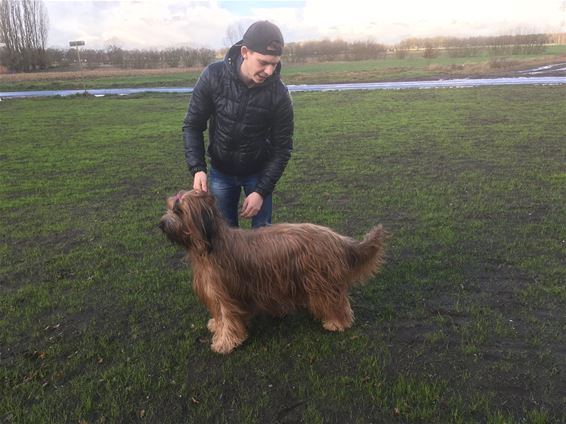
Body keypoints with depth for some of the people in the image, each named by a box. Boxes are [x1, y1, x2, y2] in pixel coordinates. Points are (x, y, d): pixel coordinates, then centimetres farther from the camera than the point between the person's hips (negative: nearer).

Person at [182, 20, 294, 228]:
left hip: (258, 172, -1)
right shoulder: (213, 76, -19)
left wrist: (261, 191, -19)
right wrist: (197, 168, -23)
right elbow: (192, 126, -10)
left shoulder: (279, 93, -20)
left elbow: (282, 148, -13)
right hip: (220, 171, 1)